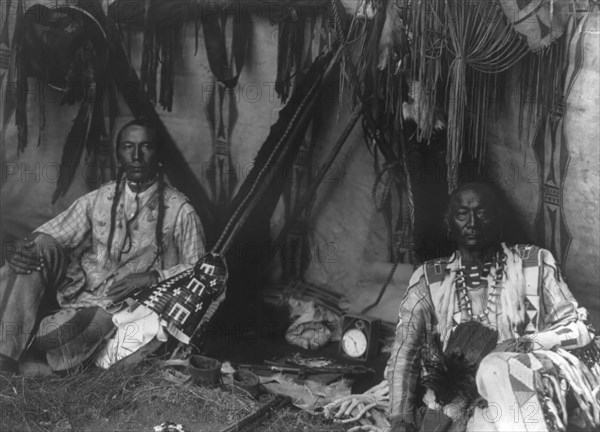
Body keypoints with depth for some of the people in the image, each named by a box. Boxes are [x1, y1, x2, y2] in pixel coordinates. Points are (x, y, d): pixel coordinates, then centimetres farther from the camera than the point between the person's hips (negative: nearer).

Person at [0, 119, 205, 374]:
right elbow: (46, 235, 8)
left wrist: (153, 277, -15)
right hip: (79, 292, 4)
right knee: (42, 247, -21)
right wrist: (24, 251, -16)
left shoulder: (179, 210, -2)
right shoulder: (97, 200, 9)